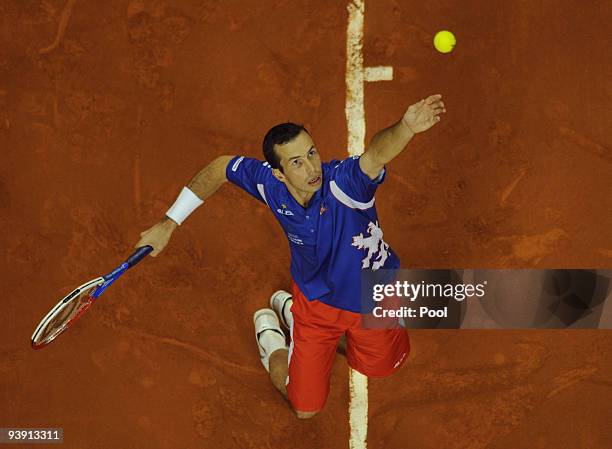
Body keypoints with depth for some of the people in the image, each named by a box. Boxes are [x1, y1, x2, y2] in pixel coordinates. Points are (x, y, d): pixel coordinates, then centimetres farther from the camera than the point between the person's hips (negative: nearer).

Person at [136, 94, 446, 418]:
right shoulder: (270, 184, -28)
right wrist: (168, 224, -4)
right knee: (305, 407, 8)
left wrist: (406, 127, -87)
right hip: (314, 298, 1)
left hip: (372, 298, 0)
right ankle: (270, 333, 34)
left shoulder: (344, 182, -40)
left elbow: (377, 154, -64)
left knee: (379, 368, 31)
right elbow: (219, 168, -8)